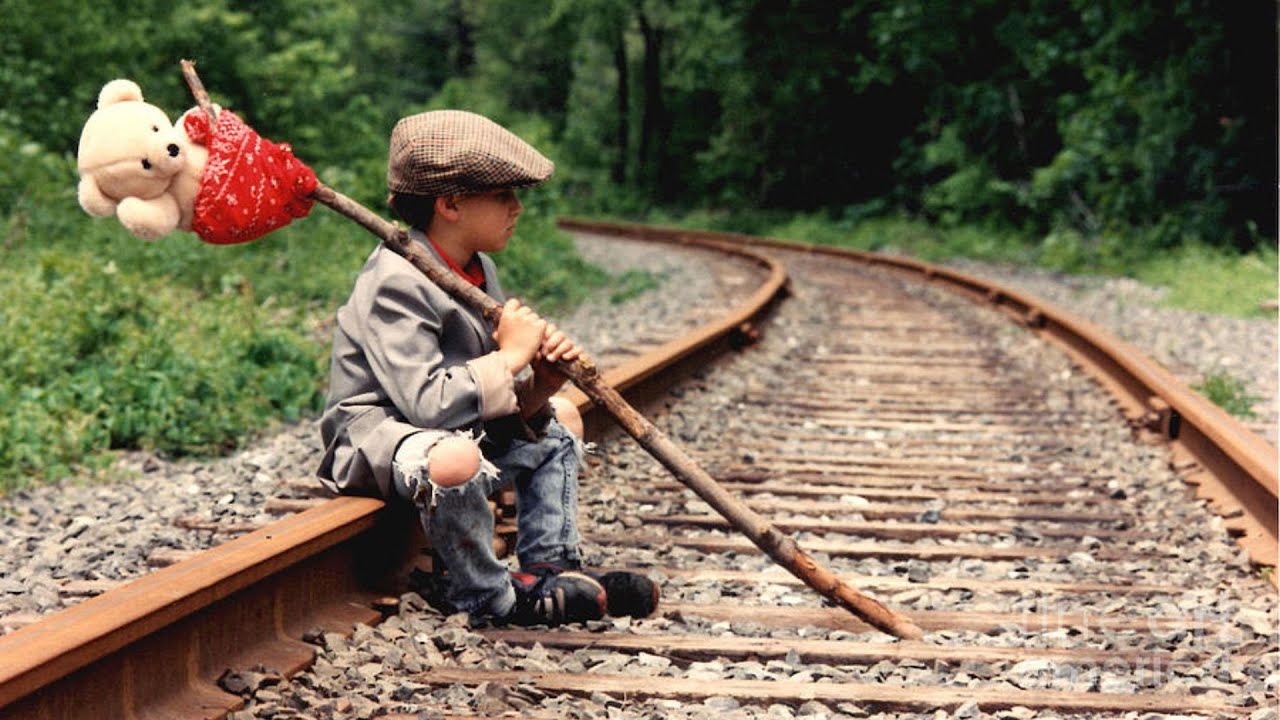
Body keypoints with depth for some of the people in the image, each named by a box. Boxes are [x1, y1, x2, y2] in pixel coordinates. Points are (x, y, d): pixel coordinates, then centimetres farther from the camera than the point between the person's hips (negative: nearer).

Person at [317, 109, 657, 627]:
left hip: (456, 427, 10)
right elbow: (427, 403, -34)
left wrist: (538, 385, -18)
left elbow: (500, 401, 5)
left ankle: (551, 565, 12)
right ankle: (488, 598, -17)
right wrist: (509, 356, -23)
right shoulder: (394, 283, -24)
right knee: (454, 459, -42)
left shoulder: (478, 271, 5)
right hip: (376, 434, -10)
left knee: (561, 419, 21)